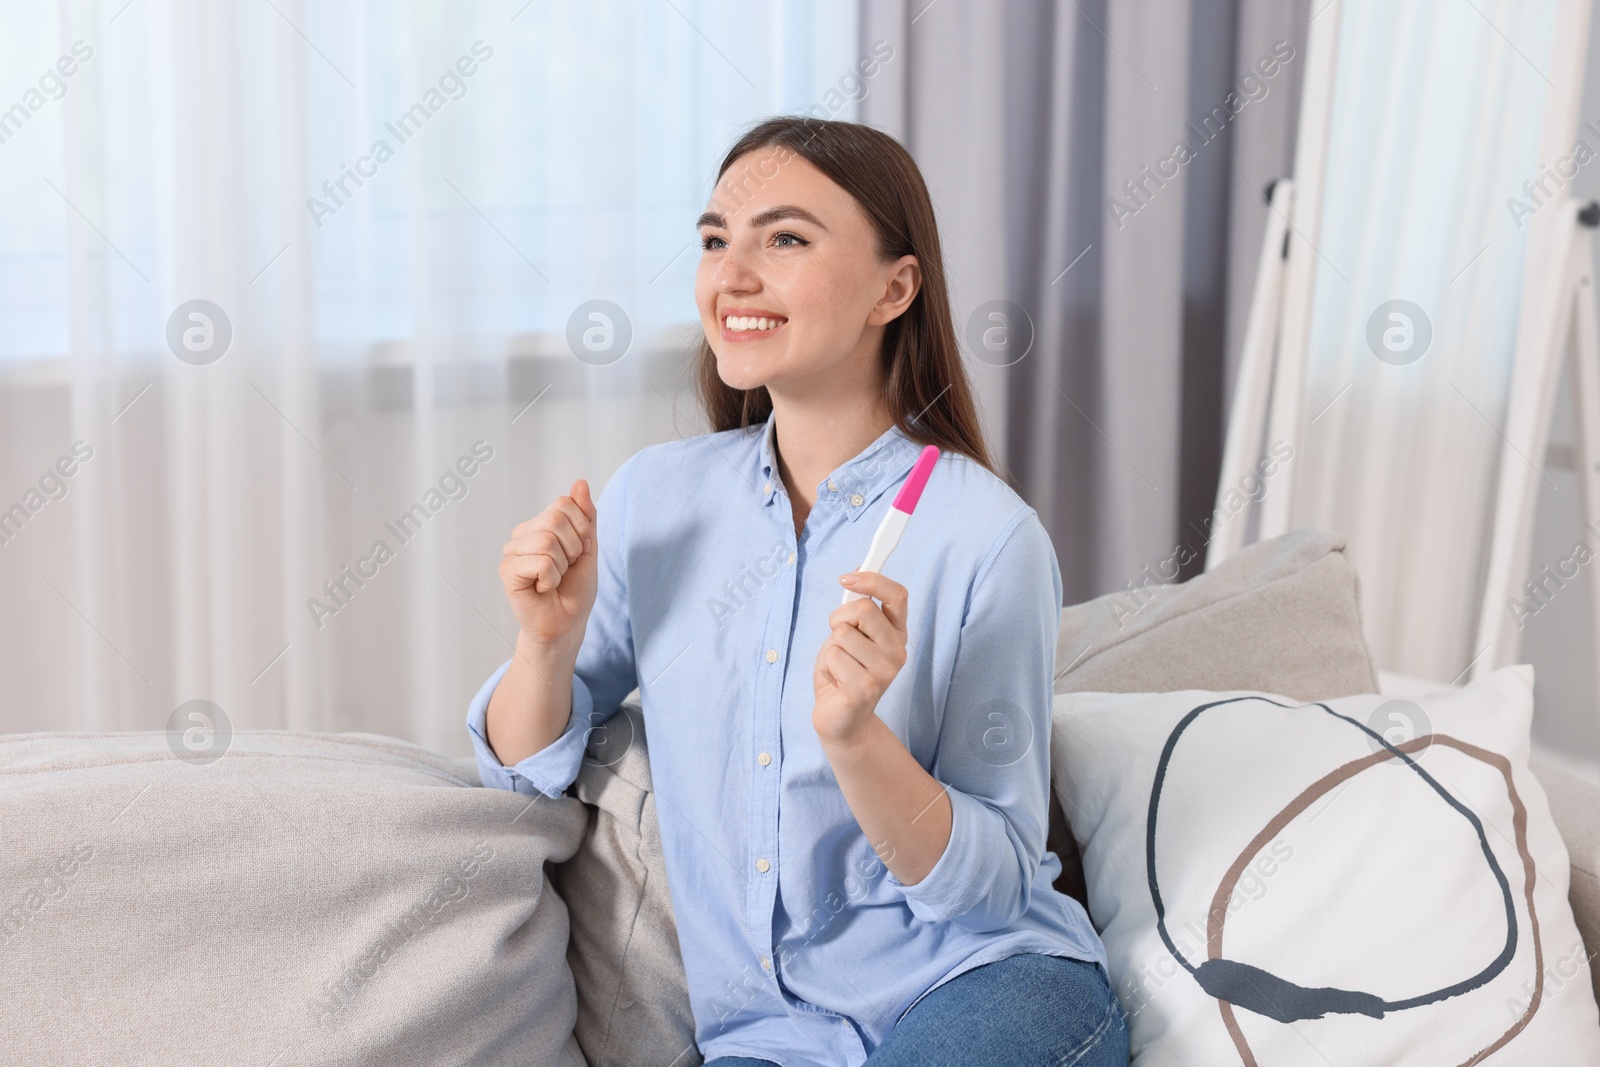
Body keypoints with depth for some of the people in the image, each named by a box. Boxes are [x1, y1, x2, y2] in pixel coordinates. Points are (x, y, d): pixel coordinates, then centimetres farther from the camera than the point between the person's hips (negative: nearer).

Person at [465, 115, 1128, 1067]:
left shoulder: (987, 536, -11)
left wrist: (854, 736, -26)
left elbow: (995, 883, -9)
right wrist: (550, 638, -10)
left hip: (986, 989, -2)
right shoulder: (653, 497, 2)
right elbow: (526, 767, 11)